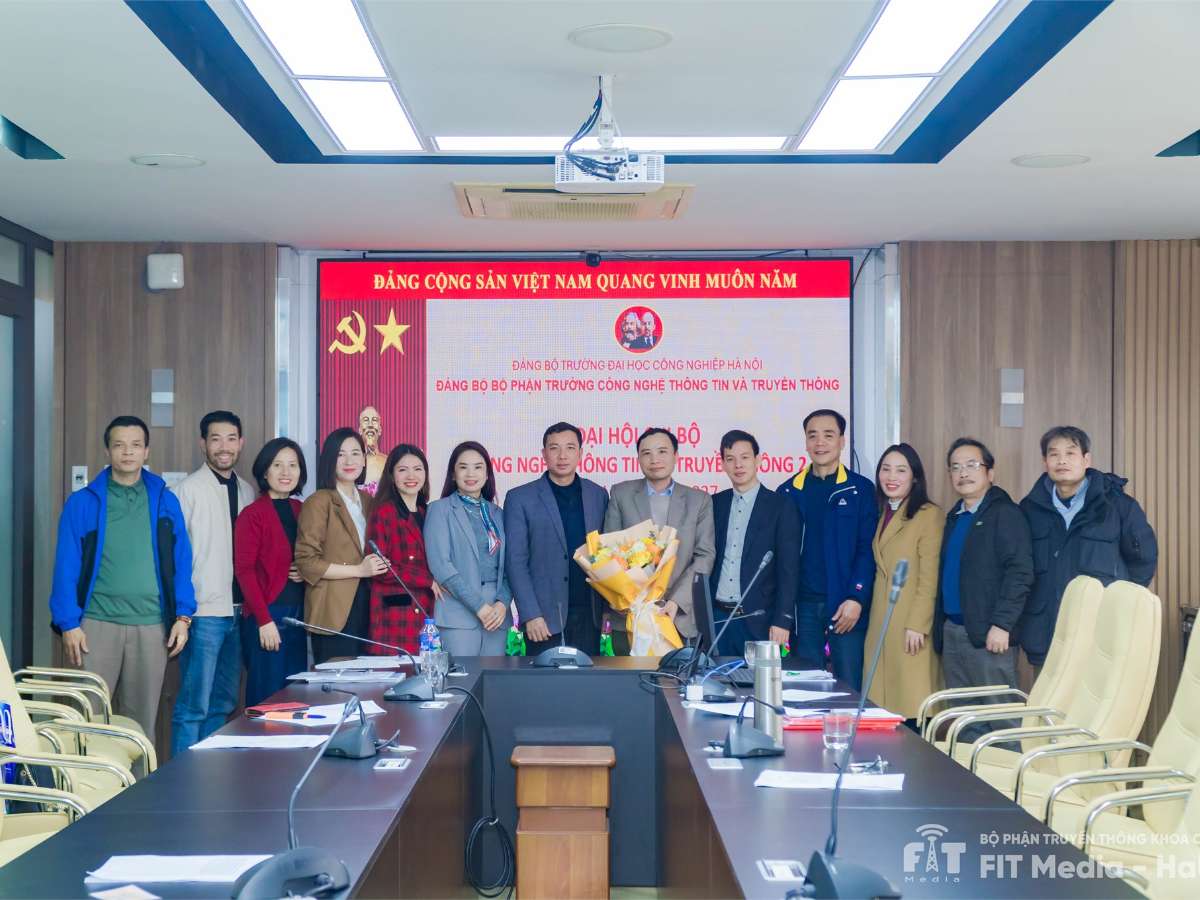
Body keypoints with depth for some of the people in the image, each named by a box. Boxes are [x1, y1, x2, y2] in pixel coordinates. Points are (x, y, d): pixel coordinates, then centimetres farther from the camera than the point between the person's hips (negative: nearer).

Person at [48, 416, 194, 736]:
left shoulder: (166, 502, 8)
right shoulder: (82, 502, 2)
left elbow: (181, 562, 8)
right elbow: (67, 566, 0)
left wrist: (183, 616, -1)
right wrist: (69, 624, -7)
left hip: (151, 626, 2)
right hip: (97, 624, -2)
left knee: (142, 721, 9)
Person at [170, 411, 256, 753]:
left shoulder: (246, 491, 14)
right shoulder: (189, 489, -6)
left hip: (237, 610, 7)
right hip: (204, 610, -7)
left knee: (224, 702, 13)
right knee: (194, 705, -6)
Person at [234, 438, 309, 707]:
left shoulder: (301, 511, 12)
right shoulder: (252, 515, -6)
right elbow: (244, 571, -10)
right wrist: (264, 620, -15)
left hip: (298, 614, 6)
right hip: (266, 616, -6)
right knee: (267, 698, -3)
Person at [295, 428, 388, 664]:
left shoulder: (367, 501, 17)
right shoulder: (319, 502, -5)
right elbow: (306, 561, -12)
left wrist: (378, 566, 8)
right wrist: (358, 570, -14)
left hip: (366, 606, 7)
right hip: (334, 611, -6)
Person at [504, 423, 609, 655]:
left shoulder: (598, 495, 10)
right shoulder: (520, 498, 0)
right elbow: (516, 561, -4)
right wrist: (530, 615, -11)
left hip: (589, 614, 3)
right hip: (545, 618, -3)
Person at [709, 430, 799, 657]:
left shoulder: (781, 507, -2)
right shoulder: (715, 504, 10)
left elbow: (788, 569, -5)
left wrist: (782, 621, -11)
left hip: (759, 620, -3)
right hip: (717, 617, 3)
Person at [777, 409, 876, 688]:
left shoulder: (860, 489, 3)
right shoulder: (789, 492, 10)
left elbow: (867, 549, -2)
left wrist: (856, 599, -12)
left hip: (845, 607, -2)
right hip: (802, 605, 2)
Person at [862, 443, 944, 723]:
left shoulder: (930, 515, -7)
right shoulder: (883, 516, 18)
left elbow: (929, 578, -11)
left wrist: (917, 625, -15)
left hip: (910, 627, -7)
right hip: (880, 624, 7)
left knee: (912, 707, -8)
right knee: (882, 706, 2)